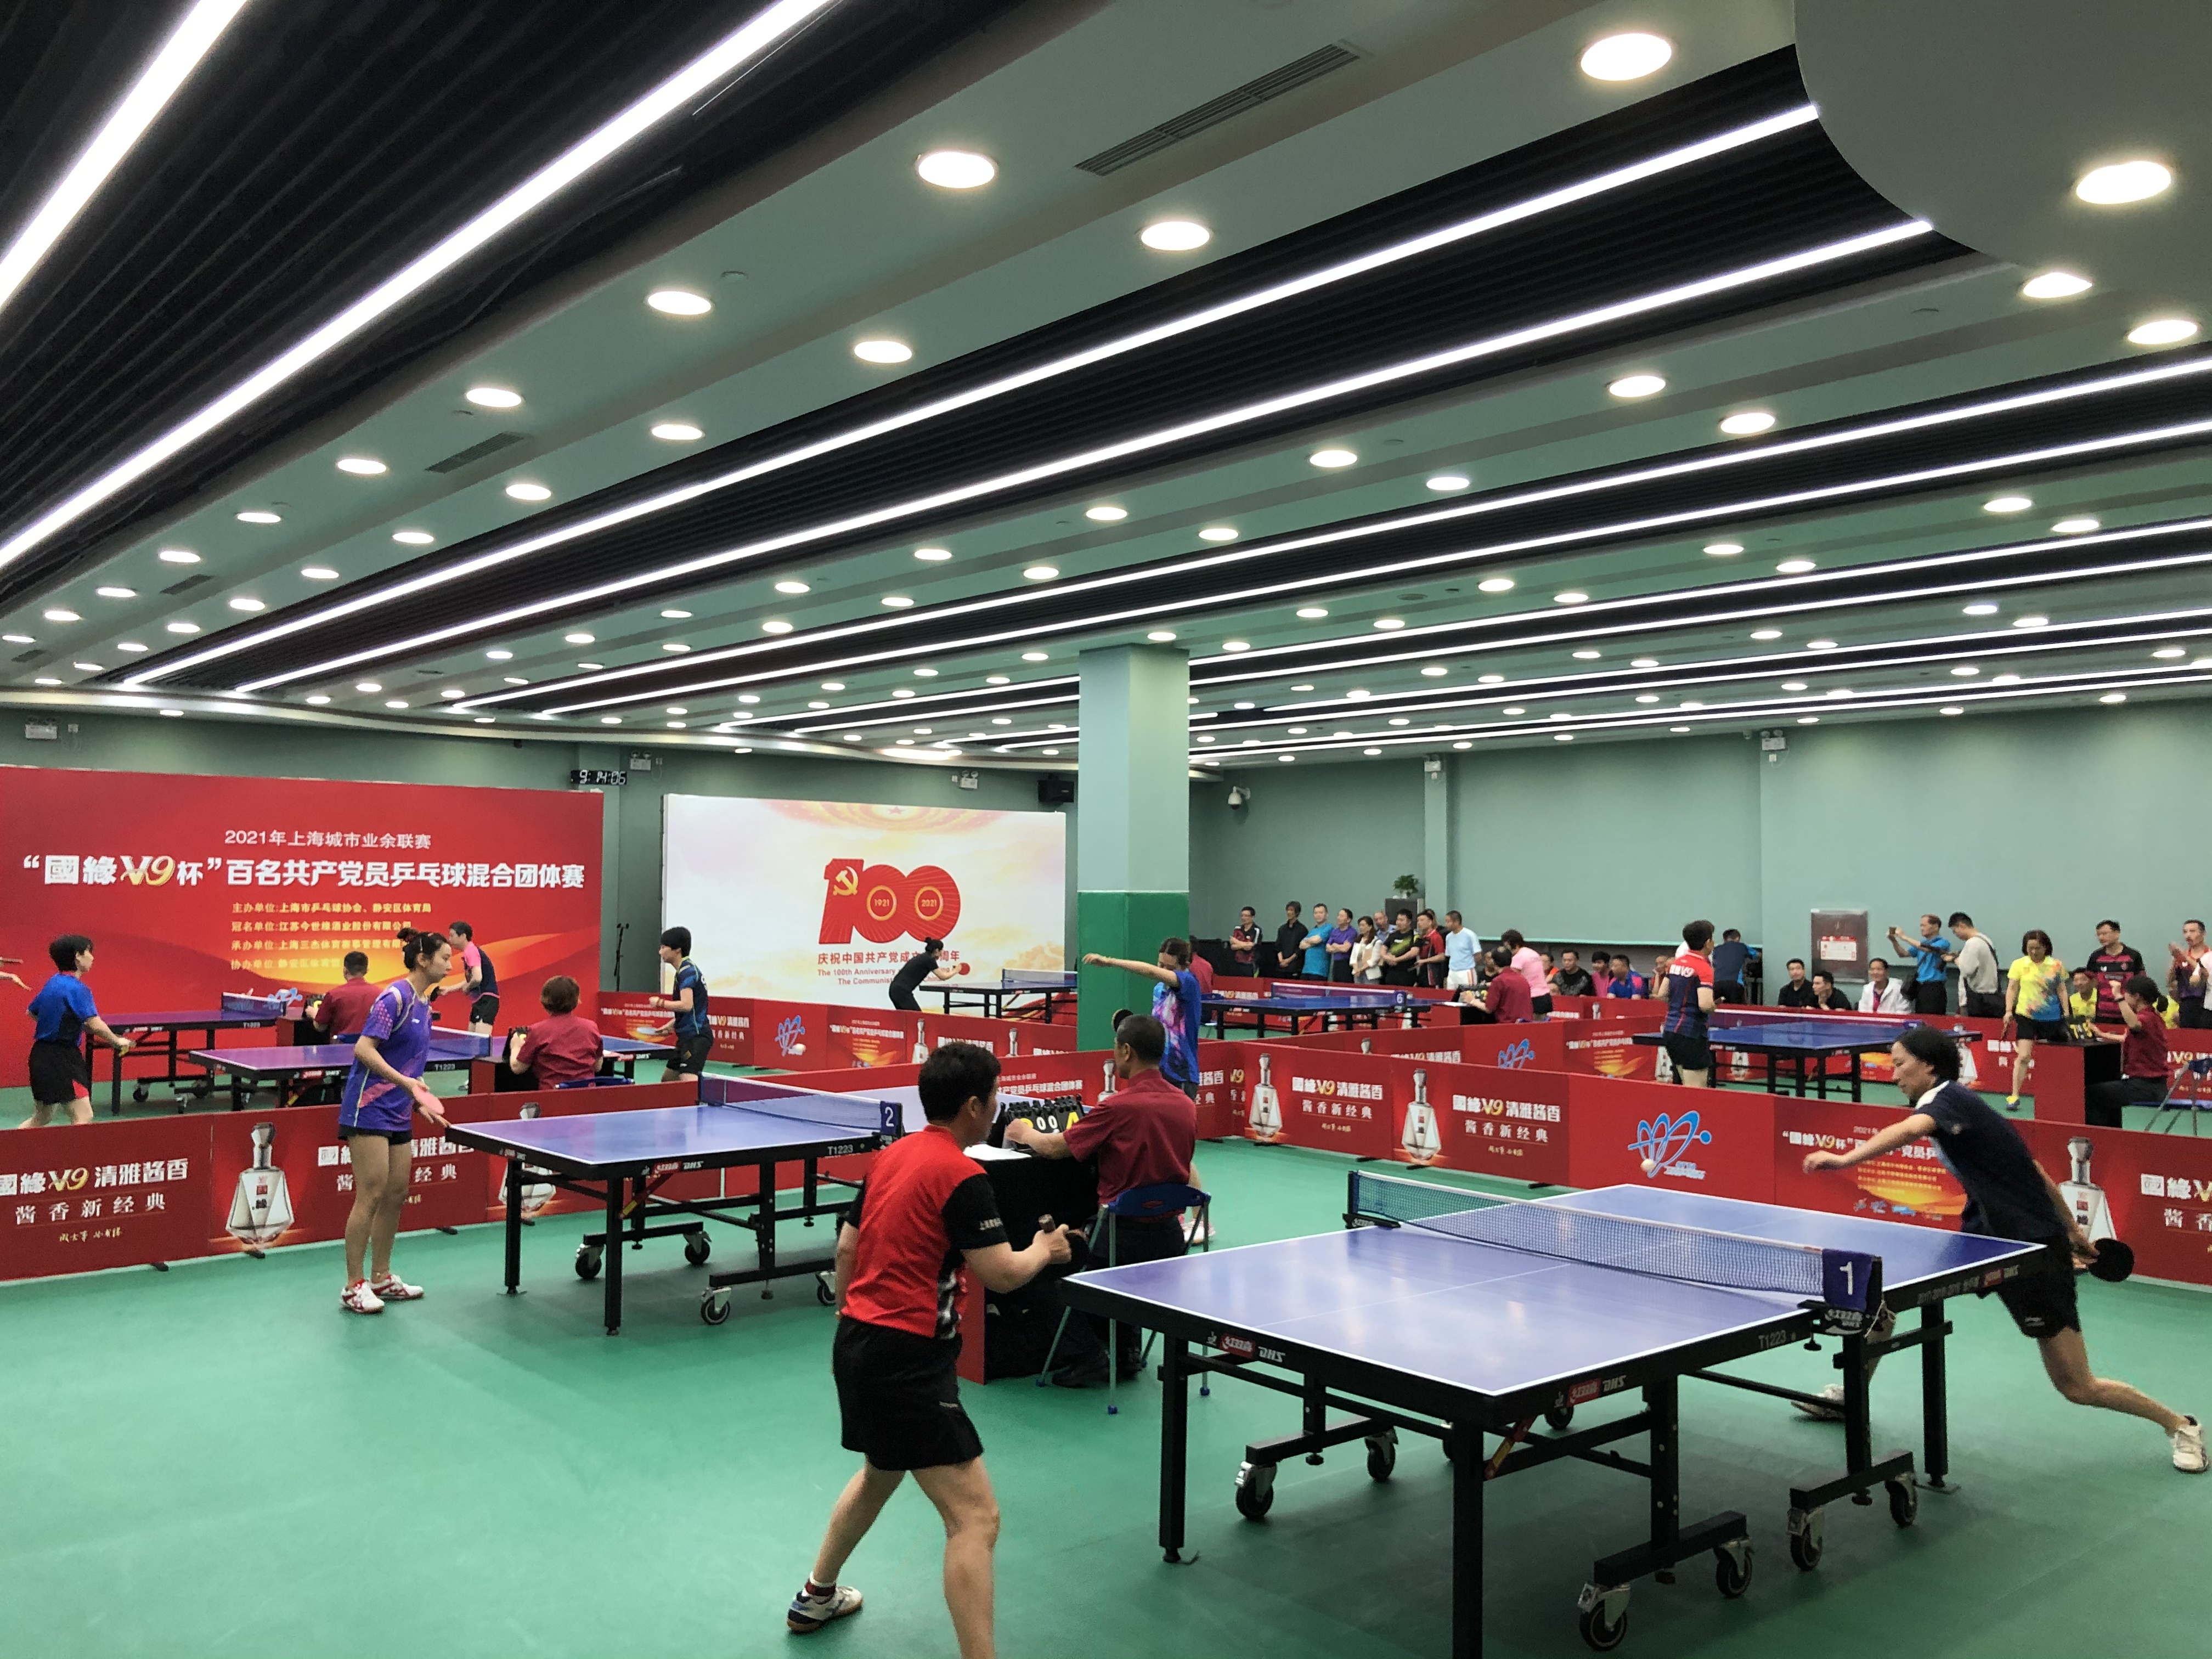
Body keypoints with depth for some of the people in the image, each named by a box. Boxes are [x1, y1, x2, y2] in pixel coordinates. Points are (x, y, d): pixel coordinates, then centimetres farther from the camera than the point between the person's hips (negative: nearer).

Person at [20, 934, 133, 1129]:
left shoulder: (52, 983, 11)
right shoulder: (77, 988, -16)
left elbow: (32, 1012, 25)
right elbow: (95, 1025, -25)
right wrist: (117, 1041, -11)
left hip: (42, 1055, 10)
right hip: (62, 1059, -10)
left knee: (41, 1119, 21)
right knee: (83, 1117, -10)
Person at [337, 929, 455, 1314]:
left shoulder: (423, 1005, 14)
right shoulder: (395, 996, -14)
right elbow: (364, 1049, -20)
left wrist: (420, 1101, 15)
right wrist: (406, 1081, -24)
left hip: (398, 1114, 9)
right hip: (369, 1109, -9)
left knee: (397, 1194, 11)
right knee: (371, 1195, -7)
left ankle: (381, 1278, 22)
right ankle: (354, 1286, 2)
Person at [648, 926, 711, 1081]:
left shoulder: (687, 971, -15)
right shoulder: (686, 970, 17)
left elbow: (686, 1005, -26)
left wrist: (660, 1003, -14)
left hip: (696, 1037, -11)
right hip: (688, 1036, 11)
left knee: (689, 1081, -23)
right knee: (668, 1080, 18)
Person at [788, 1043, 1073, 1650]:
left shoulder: (890, 1156, 8)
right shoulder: (962, 1175, -17)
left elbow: (846, 1249, 15)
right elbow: (1002, 1275, -16)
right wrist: (1044, 1249, 4)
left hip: (856, 1343, 10)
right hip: (907, 1358, -10)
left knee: (880, 1471, 33)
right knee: (976, 1517, -7)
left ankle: (816, 1598, 50)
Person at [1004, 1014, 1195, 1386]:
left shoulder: (1119, 1106, -17)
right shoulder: (1186, 1105, 1)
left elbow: (1054, 1148, -9)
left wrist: (1024, 1133, 13)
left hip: (1123, 1234, -6)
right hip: (1170, 1234, 7)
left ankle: (1090, 1356, 11)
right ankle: (1128, 1349, 28)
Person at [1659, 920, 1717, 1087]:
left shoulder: (1675, 963, 9)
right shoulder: (1704, 969, -14)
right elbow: (1705, 1005, -24)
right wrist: (1716, 1007, -4)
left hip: (1669, 1031, 8)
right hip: (1690, 1035, -8)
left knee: (1686, 1085, 17)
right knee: (1697, 1091, -5)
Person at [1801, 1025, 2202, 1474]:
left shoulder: (1947, 1097, -18)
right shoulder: (1959, 1106, 9)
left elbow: (1910, 1130, -44)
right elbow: (2037, 1174, 16)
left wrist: (1845, 1159, -53)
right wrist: (2074, 1232, 24)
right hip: (1985, 1237, 9)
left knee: (2078, 1388, 3)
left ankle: (2179, 1425, 28)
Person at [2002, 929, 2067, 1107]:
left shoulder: (2056, 965, 3)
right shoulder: (2019, 964, 0)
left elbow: (2061, 990, 9)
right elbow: (2012, 988, 3)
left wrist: (2066, 1012, 3)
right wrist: (2009, 1010, -6)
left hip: (2052, 1017, 2)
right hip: (2026, 1017, -1)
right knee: (2023, 1056, -9)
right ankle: (2014, 1096, -5)